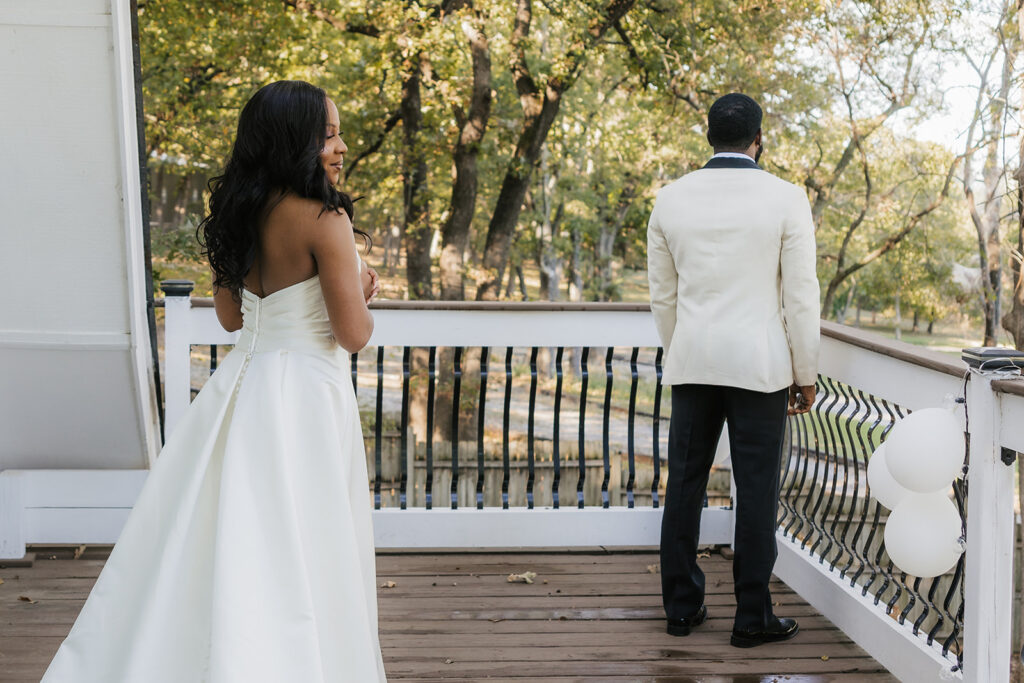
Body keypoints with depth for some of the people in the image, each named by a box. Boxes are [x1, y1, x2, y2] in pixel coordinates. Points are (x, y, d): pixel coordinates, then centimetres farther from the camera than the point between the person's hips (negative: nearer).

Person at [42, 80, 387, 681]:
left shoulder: (240, 214, 7)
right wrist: (362, 294, 5)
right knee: (294, 561, 0)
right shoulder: (324, 219, -15)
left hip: (243, 381, 8)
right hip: (302, 391, -7)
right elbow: (354, 333, -15)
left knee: (217, 543, 13)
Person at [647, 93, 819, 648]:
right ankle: (752, 617, 9)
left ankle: (681, 607, 17)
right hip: (760, 366, -3)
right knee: (756, 491, 3)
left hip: (691, 363, 3)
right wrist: (805, 375, 2)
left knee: (685, 485, 10)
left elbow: (662, 295, 10)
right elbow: (801, 296, -7)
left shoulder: (671, 198, 3)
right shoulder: (786, 200, -7)